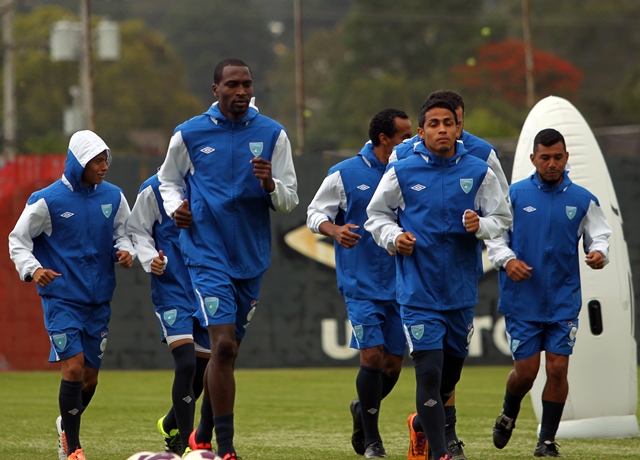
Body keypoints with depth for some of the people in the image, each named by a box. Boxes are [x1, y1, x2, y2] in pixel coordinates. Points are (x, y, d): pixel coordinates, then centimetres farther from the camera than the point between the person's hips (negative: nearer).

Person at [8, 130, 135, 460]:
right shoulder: (47, 201, -10)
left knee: (90, 375, 9)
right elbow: (18, 240, -3)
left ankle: (66, 425, 37)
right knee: (74, 368, -15)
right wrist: (32, 269, -20)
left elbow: (122, 232, 16)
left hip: (99, 301, 5)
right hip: (61, 299, -5)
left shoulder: (113, 197, 3)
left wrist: (125, 251, -6)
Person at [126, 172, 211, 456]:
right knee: (186, 365, -18)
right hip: (172, 289, -5)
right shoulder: (155, 188, -5)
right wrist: (150, 259, -15)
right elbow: (137, 230, 2)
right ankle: (186, 444, -9)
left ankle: (170, 426, 37)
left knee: (202, 370, 11)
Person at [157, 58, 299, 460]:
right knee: (224, 345, -16)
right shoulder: (189, 135, -2)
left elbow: (289, 200, 2)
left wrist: (270, 184, -19)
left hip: (252, 257, 3)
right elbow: (169, 180, 16)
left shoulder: (272, 134, 2)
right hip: (208, 255, -3)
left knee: (226, 349, 14)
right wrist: (175, 206, -4)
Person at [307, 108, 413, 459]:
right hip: (361, 283, -4)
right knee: (372, 355, -12)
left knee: (393, 363, 5)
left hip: (399, 284, 4)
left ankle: (362, 410, 35)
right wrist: (335, 230, -16)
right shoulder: (344, 174, -3)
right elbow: (315, 213, 3)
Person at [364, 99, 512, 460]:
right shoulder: (401, 173, -1)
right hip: (419, 292, -3)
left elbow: (502, 218, 9)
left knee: (451, 373, 14)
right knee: (429, 372, -12)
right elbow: (376, 215, 10)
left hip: (462, 292, 3)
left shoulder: (479, 172, 2)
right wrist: (394, 236, -9)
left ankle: (422, 424, 43)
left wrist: (481, 225, -13)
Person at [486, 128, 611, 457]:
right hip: (522, 302, -1)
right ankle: (508, 415, 31)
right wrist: (507, 260, -16)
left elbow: (599, 235, 7)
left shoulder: (583, 200, 5)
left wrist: (599, 252, -16)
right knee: (526, 371, -1)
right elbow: (494, 235, 3)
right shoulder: (513, 195, 1)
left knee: (558, 369, -5)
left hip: (564, 302, 1)